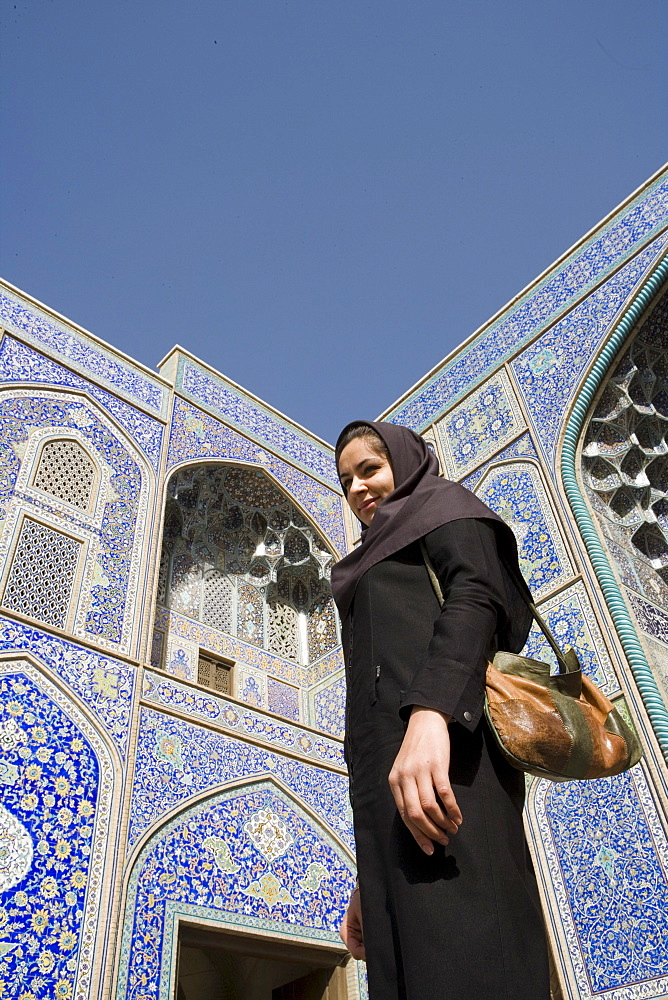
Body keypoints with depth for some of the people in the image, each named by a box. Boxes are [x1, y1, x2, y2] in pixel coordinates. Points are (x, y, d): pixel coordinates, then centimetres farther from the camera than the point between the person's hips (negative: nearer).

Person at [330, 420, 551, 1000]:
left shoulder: (444, 503, 18)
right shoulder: (376, 568, 38)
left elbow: (477, 595, -6)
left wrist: (431, 713, -26)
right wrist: (373, 876, 22)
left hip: (444, 738, -8)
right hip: (387, 767, 8)